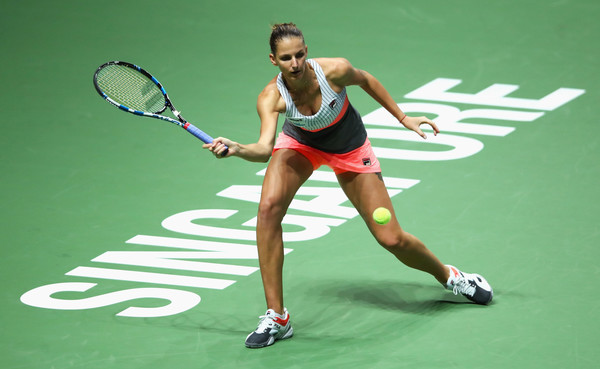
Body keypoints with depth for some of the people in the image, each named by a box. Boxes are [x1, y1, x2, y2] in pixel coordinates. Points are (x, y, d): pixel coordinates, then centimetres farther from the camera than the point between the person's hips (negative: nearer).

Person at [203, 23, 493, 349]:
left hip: (349, 149, -1)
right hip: (300, 144, 1)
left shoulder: (334, 70, -32)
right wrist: (235, 149, -66)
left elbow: (366, 80, -9)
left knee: (391, 239, -3)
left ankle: (448, 276, 31)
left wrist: (403, 118, -1)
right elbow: (265, 148, -46)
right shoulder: (271, 98, -32)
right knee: (268, 207, -27)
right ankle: (276, 318, -19)